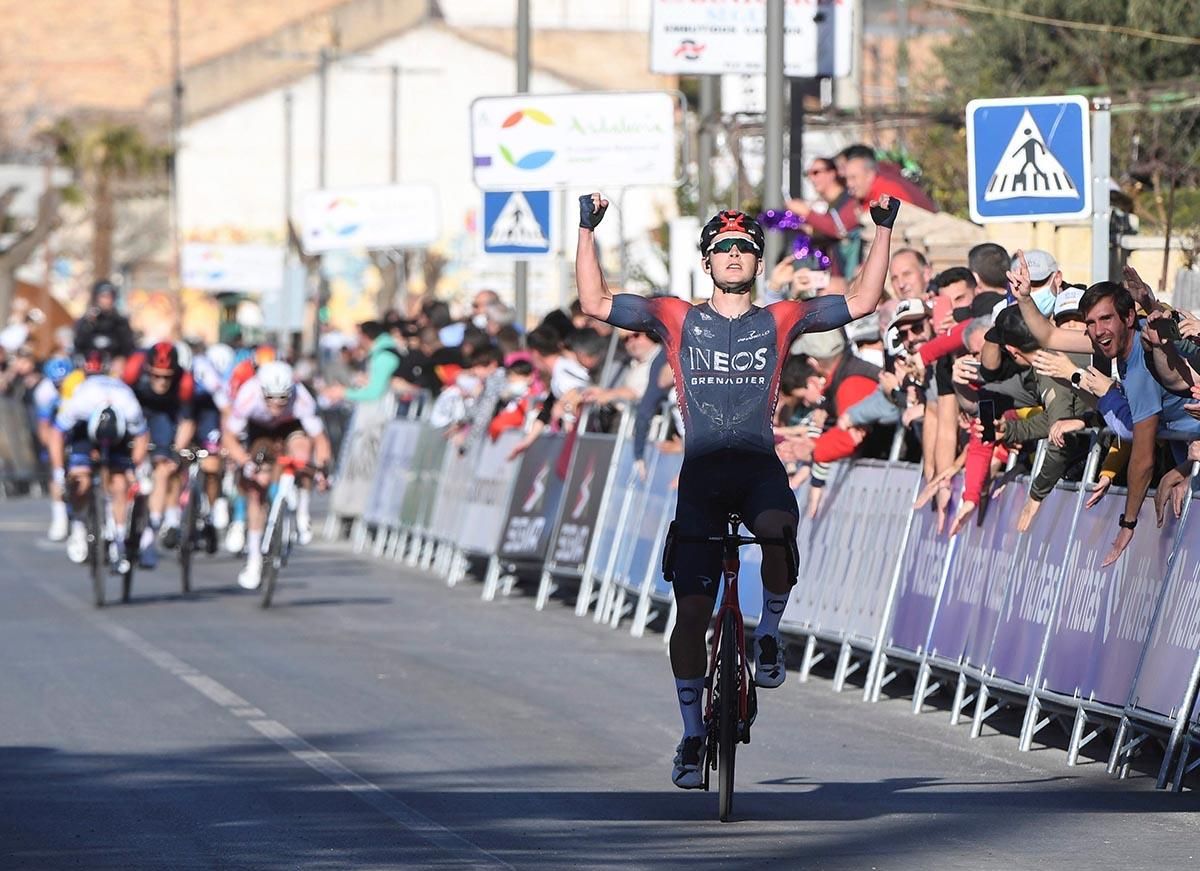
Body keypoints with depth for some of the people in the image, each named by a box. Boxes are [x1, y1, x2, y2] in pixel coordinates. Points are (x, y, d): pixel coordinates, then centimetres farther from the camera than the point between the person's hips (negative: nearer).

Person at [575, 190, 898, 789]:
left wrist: (883, 230, 3)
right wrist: (587, 231, 0)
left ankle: (769, 632, -8)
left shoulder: (779, 321, 10)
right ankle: (692, 734, 9)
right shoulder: (678, 319, 9)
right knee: (692, 609, -5)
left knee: (780, 531, -36)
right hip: (701, 471, 1)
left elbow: (861, 302, 9)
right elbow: (596, 303, 7)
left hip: (760, 466, -1)